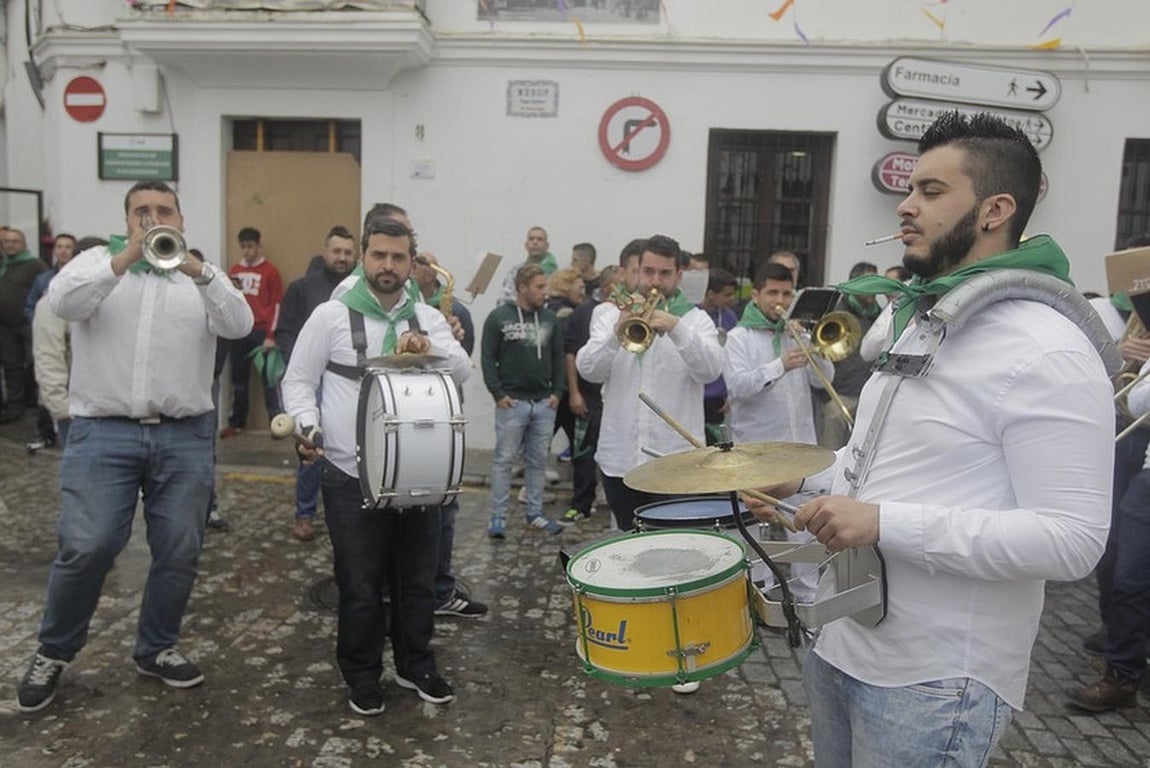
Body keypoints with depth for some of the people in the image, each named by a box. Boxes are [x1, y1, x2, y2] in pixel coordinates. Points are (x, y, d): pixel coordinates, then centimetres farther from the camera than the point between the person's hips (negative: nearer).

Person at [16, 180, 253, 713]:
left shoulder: (202, 275, 9)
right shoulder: (98, 260, 8)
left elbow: (240, 325, -8)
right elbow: (62, 302, -12)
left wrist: (197, 272, -24)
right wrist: (127, 257, -22)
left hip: (185, 436, 2)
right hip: (103, 433, -2)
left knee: (179, 551, 6)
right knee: (87, 547, -5)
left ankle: (156, 649, 25)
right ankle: (54, 651, 20)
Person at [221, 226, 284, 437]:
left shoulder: (270, 271, 0)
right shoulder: (234, 270, 13)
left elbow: (277, 304, -4)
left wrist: (271, 336, -9)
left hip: (261, 332, -4)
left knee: (269, 378, -5)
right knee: (238, 379, 9)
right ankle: (237, 423, 17)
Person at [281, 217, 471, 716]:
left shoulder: (429, 319, 6)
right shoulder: (331, 315, -2)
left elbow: (463, 370, -9)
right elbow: (298, 381, 0)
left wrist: (429, 348, -29)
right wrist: (308, 426, -18)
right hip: (352, 478, -3)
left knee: (417, 579, 16)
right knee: (360, 586, 8)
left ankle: (415, 666, 35)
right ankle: (362, 677, 29)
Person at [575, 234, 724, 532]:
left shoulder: (696, 319, 6)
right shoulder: (609, 313, 8)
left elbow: (711, 370, -13)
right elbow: (588, 370, -6)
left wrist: (676, 328, -27)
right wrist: (617, 332, -23)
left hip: (675, 462, -2)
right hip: (620, 459, 2)